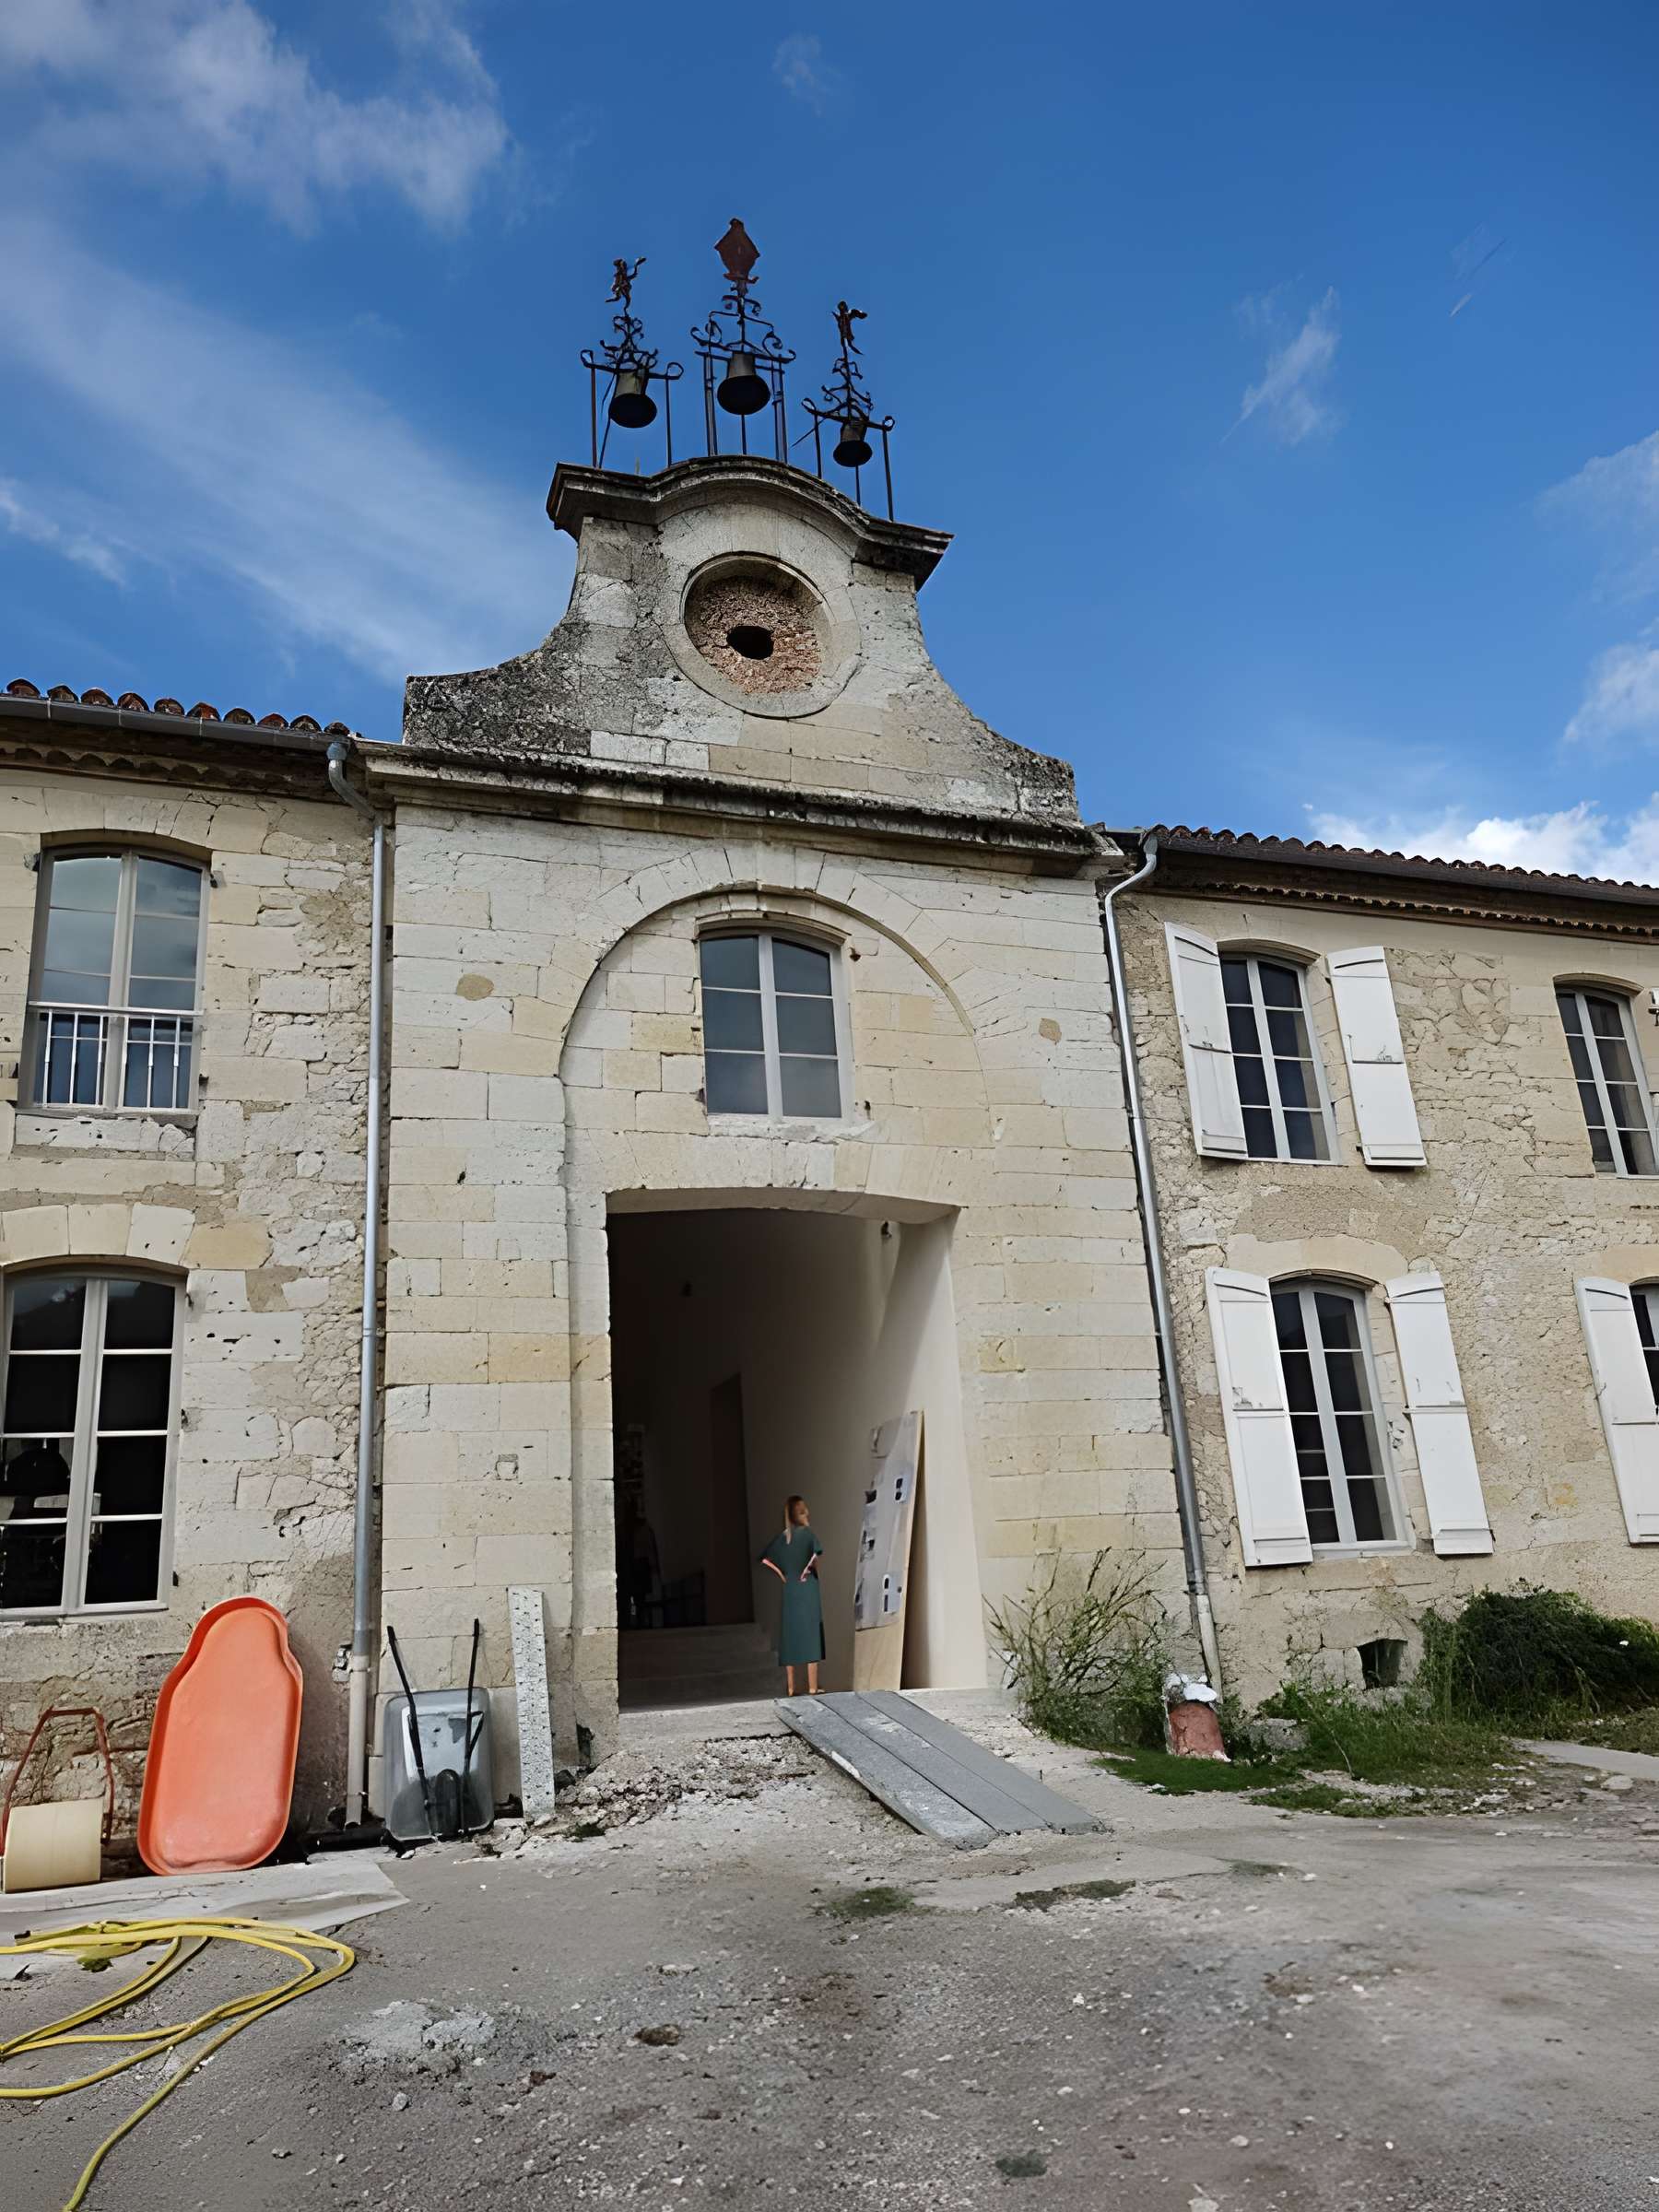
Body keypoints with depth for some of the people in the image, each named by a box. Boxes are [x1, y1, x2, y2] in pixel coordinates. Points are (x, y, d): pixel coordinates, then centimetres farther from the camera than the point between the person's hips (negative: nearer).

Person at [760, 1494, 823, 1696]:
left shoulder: (782, 1537, 7)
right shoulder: (807, 1533, -7)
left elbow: (765, 1560, 5)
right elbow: (818, 1553, -25)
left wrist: (781, 1575, 6)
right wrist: (808, 1569, -11)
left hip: (789, 1590, 4)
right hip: (807, 1590, -4)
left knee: (790, 1638, 8)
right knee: (810, 1637, 1)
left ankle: (791, 1688, 10)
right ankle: (812, 1687, 1)